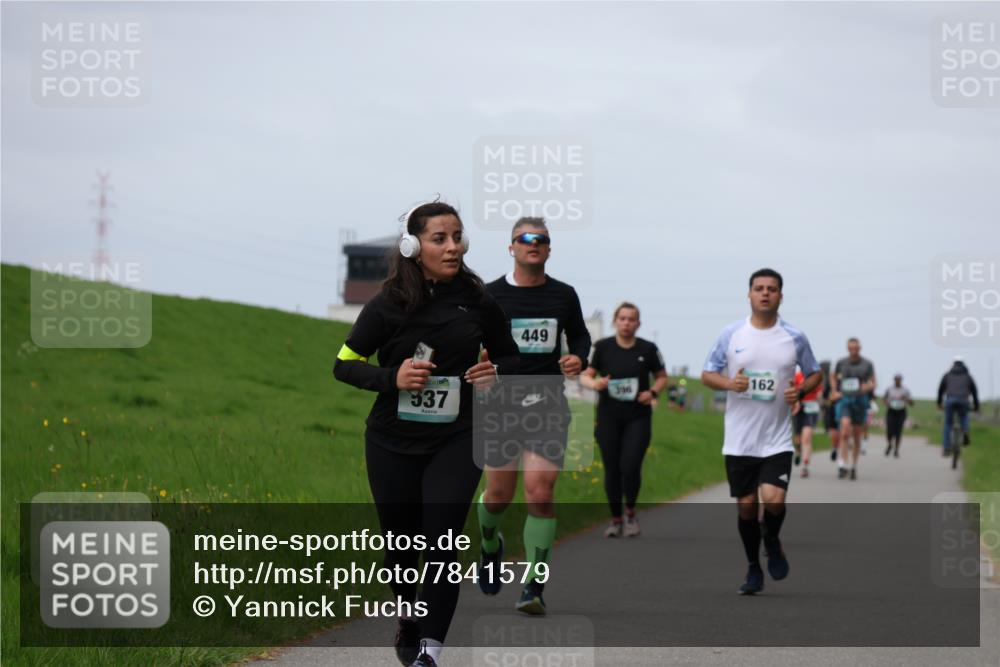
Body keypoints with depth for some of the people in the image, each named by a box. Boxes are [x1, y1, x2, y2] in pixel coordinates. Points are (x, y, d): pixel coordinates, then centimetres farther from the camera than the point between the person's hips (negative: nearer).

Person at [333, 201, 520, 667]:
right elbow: (344, 365, -3)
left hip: (455, 440, 0)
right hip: (393, 442, 0)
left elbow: (510, 356, 11)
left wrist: (495, 372, -12)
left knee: (442, 543, -13)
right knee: (402, 541, 14)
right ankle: (409, 619, 42)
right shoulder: (389, 304, -11)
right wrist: (392, 377, -21)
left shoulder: (478, 300, -5)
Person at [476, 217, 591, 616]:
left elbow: (580, 337, 19)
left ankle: (534, 587, -8)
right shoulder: (491, 295, 1)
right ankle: (490, 547, 42)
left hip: (548, 405, 0)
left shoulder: (564, 295, 7)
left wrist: (578, 360, -3)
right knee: (499, 494, 7)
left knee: (541, 494, -12)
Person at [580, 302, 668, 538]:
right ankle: (615, 520, 18)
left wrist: (653, 392, -8)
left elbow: (662, 377, 11)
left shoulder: (648, 349, 0)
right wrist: (594, 383, -23)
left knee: (630, 467, -13)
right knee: (612, 470, 2)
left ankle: (630, 512, 13)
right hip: (608, 417, 1)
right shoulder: (602, 347, -2)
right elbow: (585, 375, 0)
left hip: (638, 418, -1)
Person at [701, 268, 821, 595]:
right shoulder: (731, 334, 0)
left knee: (773, 499, -17)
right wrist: (729, 383, -15)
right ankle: (754, 571, 23)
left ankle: (772, 542, 16)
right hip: (739, 441, 1)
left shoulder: (795, 338, 1)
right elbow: (707, 374, 6)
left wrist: (801, 390, -8)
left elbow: (815, 374, 13)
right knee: (746, 504, 5)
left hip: (777, 440, -1)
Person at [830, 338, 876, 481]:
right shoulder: (841, 363, 6)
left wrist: (869, 386, -15)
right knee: (845, 431, -19)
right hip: (844, 400, -1)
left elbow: (874, 383, 7)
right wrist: (834, 392, 9)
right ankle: (844, 465, -20)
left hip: (860, 400, 1)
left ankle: (854, 466, 21)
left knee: (857, 436, 7)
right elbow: (834, 377, 23)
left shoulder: (867, 365, 3)